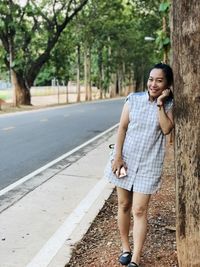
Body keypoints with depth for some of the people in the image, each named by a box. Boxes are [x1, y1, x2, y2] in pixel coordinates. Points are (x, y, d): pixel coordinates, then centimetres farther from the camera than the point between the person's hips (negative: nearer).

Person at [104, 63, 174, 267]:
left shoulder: (169, 105, -1)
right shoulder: (134, 98, -2)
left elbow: (167, 129, -16)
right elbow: (122, 128, -3)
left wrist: (160, 104, -15)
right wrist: (117, 156, -8)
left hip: (148, 163, -1)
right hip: (126, 158, 2)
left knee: (139, 211, -5)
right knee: (124, 205, 11)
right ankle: (125, 247, 28)